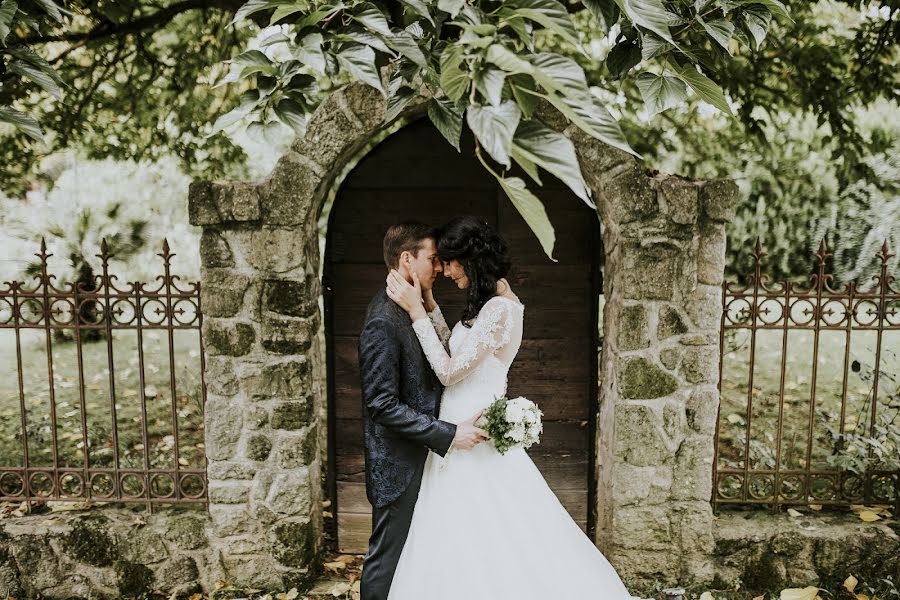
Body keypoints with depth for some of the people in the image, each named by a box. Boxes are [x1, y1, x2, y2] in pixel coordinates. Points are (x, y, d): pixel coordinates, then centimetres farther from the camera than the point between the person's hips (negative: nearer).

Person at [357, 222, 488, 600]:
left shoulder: (409, 310, 9)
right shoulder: (383, 321, -21)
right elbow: (383, 405, -24)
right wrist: (449, 434, -23)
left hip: (419, 460, 9)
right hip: (398, 468, -9)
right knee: (386, 560, 7)